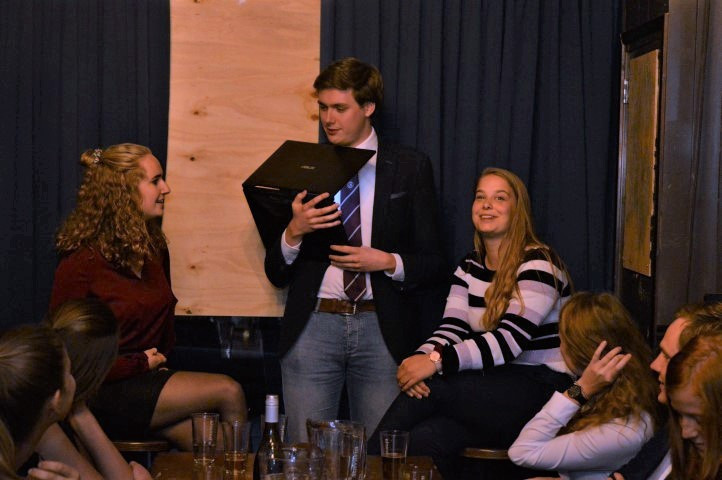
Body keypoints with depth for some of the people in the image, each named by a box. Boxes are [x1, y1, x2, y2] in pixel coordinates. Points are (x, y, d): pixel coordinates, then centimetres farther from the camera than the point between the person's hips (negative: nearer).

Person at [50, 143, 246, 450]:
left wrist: (159, 361, 5)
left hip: (147, 378, 7)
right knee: (228, 392, -17)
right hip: (104, 392, -7)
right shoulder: (82, 261, -13)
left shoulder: (154, 246, 10)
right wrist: (141, 364, -11)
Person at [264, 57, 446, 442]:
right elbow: (276, 275, 9)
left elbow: (432, 264, 6)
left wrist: (389, 262, -13)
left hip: (381, 328, -1)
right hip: (313, 326, 1)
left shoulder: (410, 168, 6)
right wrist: (294, 232, -10)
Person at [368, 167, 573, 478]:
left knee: (429, 390, -25)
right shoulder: (469, 267, 13)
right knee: (425, 438, -27)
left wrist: (437, 360, -28)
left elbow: (509, 341, -19)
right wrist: (421, 358, -22)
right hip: (490, 387, 5)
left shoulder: (538, 264, -8)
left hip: (539, 391, -5)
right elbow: (451, 330, 2)